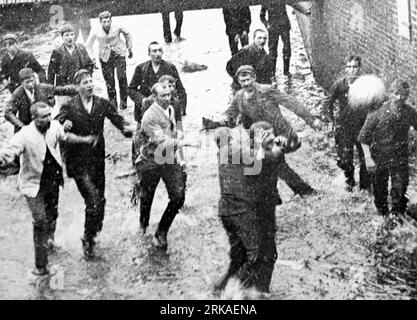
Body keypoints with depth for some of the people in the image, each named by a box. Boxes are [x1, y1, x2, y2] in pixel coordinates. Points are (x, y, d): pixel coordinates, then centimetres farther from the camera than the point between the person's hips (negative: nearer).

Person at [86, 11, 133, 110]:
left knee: (122, 78, -15)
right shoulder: (96, 32, -11)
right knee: (109, 81, 0)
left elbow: (127, 34, 9)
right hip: (105, 57, 1)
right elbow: (88, 45, 5)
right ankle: (112, 104, 11)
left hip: (119, 54, -1)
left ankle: (124, 101, -1)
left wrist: (129, 49, 13)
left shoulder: (117, 28, -11)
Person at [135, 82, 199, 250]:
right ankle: (143, 227, 41)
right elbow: (162, 142, -27)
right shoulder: (150, 116, -19)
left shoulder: (170, 109, 6)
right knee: (147, 198, 10)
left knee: (178, 197, -7)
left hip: (170, 160, 6)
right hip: (151, 162, -6)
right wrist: (185, 142, -31)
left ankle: (161, 235, 7)